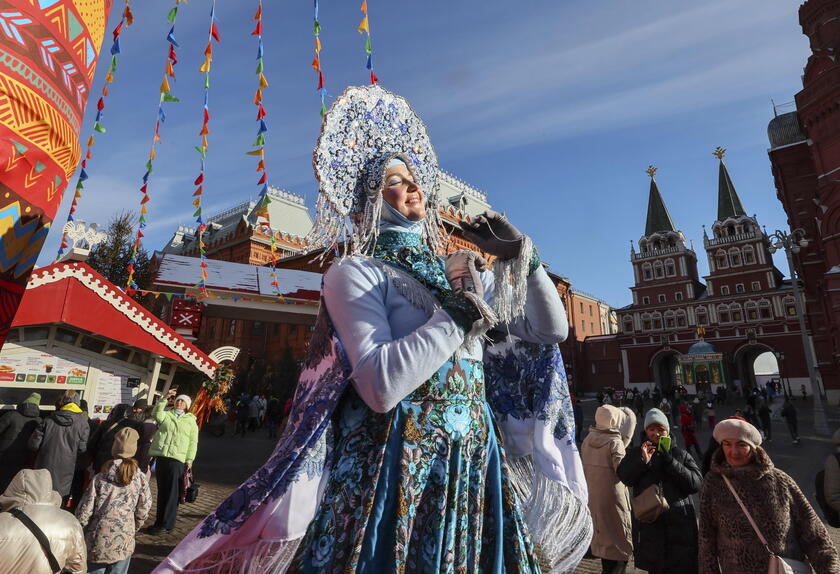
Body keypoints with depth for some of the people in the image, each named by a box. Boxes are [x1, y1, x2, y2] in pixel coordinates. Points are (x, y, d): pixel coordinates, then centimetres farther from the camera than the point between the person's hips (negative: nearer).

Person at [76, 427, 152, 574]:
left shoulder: (99, 478, -9)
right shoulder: (141, 478, -7)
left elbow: (83, 513, -7)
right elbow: (143, 513, -2)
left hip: (98, 544, 0)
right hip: (124, 544, 0)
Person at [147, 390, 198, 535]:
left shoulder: (191, 420, 9)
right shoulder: (166, 414, 14)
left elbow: (193, 442, 6)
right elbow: (156, 415, -10)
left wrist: (189, 460, -2)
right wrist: (165, 398, -12)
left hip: (178, 459, -2)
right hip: (161, 456, 2)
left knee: (172, 493, -2)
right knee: (161, 490, 11)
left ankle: (166, 524, 6)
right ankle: (160, 521, 22)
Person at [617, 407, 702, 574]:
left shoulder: (681, 454, 6)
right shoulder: (636, 454, 6)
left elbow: (696, 484, -7)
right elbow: (624, 477, -10)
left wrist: (668, 460, -15)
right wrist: (642, 461, -25)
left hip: (679, 523, -1)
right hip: (649, 526, 1)